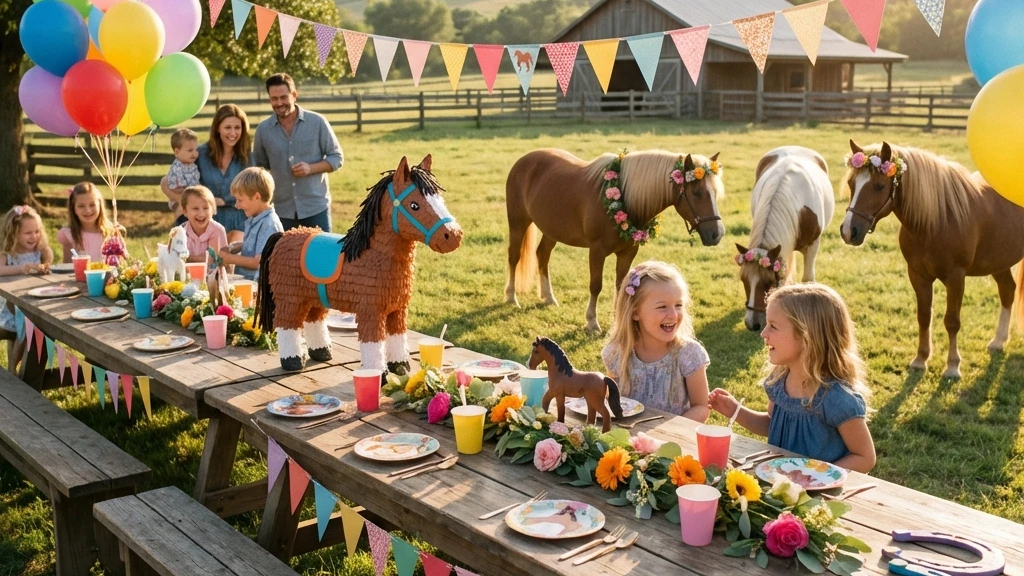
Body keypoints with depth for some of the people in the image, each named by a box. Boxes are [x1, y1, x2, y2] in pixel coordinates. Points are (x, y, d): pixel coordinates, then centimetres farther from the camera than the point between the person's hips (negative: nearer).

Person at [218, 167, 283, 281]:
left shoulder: (269, 224, -15)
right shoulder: (254, 220, 14)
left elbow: (260, 262, -17)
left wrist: (230, 259, -7)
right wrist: (232, 249, 14)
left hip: (258, 282, -9)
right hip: (244, 279, 9)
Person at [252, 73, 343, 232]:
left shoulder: (317, 122, -4)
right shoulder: (263, 129, 2)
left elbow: (336, 157, 0)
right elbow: (259, 166, 13)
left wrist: (311, 168, -17)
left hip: (316, 207, -2)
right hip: (282, 210, 2)